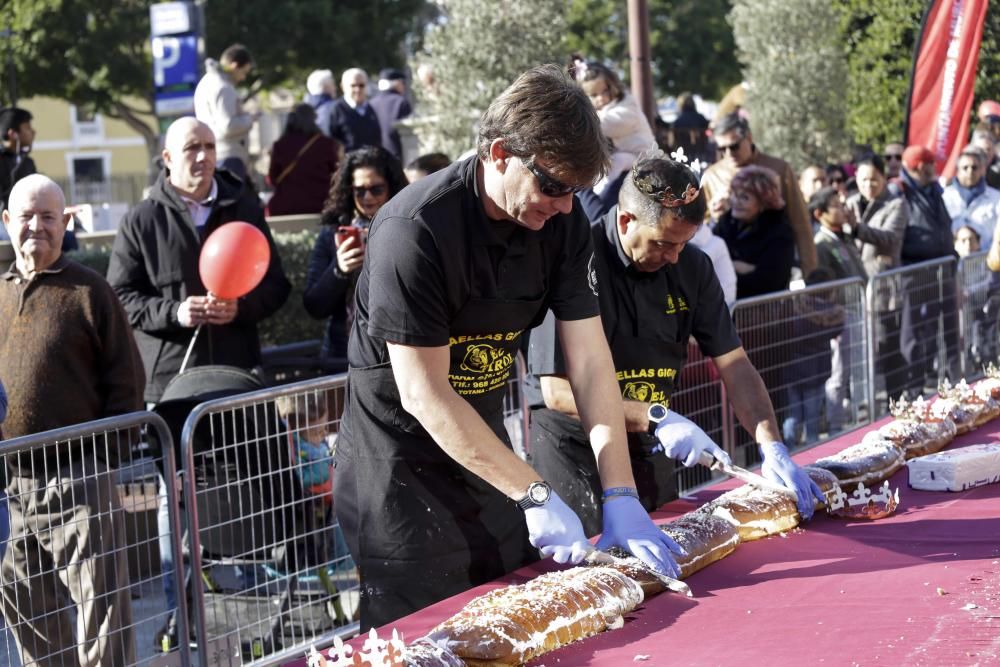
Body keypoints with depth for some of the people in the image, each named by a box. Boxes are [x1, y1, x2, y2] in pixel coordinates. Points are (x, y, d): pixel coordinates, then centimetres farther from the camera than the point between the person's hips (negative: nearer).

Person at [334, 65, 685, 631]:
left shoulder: (562, 221, -7)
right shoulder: (416, 230, -26)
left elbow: (590, 360, -7)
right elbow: (423, 395, -25)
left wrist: (620, 496, -17)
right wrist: (535, 495, -27)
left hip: (486, 445, 6)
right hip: (401, 463, -6)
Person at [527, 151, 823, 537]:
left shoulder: (691, 267, -3)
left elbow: (734, 365, -1)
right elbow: (558, 392, -23)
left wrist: (772, 446, -14)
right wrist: (656, 419, -27)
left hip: (650, 450, 6)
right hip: (576, 455, -6)